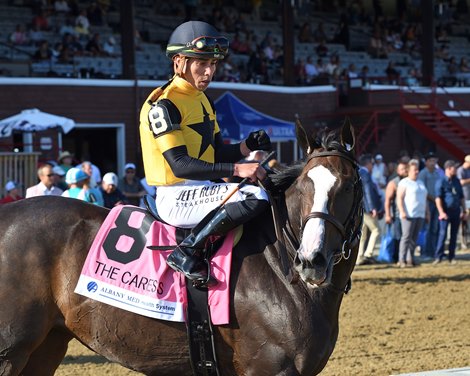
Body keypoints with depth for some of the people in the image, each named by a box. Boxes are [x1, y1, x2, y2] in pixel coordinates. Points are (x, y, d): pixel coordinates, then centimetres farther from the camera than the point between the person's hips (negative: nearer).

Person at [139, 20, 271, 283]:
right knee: (255, 196, -28)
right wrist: (236, 170, -28)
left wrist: (247, 147, -5)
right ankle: (188, 252, -21)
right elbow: (180, 164, -22)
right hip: (178, 198, -10)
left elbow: (217, 152, 17)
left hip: (203, 190, 10)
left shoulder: (203, 100, 17)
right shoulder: (164, 104, -13)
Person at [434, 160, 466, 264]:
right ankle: (438, 256, -5)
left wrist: (464, 210, 15)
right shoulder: (441, 182, -6)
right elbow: (438, 198, -12)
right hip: (446, 211, -6)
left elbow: (461, 197, 19)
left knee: (454, 234, 7)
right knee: (443, 233, -8)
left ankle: (451, 257, 14)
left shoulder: (457, 181, 13)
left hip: (456, 211, 6)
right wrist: (441, 212, -20)